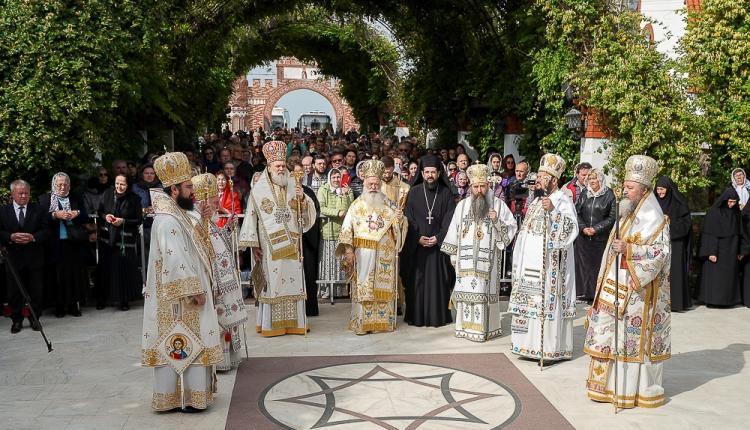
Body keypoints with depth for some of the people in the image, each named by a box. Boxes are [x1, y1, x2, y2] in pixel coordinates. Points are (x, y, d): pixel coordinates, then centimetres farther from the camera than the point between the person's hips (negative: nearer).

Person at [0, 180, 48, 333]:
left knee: (36, 290, 6)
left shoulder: (39, 210, 4)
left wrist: (33, 237, -18)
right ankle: (16, 320, 20)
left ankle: (35, 318, 20)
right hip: (13, 259, 0)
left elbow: (46, 231, -1)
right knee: (14, 291, 6)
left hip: (35, 259, 0)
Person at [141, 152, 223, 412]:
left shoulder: (176, 215, 12)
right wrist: (194, 290, -22)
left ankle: (187, 392, 23)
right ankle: (182, 397, 7)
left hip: (183, 294, 10)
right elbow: (175, 259, -25)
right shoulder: (167, 220, -20)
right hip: (180, 297, -10)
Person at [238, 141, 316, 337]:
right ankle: (271, 323, 9)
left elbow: (308, 213, 7)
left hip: (292, 245, 3)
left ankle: (294, 321, 14)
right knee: (271, 282, 1)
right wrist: (254, 245, -5)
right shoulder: (258, 190, -1)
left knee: (293, 280, 5)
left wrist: (302, 199, -13)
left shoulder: (294, 186, 7)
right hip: (269, 246, -3)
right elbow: (252, 218, -1)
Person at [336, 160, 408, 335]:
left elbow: (399, 226, 12)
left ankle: (383, 321, 13)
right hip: (363, 253, -2)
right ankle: (361, 323, 2)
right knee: (363, 287, -2)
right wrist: (348, 250, -10)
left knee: (384, 287, 4)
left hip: (385, 254, 2)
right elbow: (347, 228, -1)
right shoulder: (357, 205, 4)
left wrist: (400, 218, -10)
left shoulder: (388, 204, 10)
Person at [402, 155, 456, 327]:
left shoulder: (446, 193, 4)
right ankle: (416, 316, 11)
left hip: (438, 244, 0)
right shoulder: (414, 192, 4)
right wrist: (418, 238, -11)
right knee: (416, 280, 2)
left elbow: (450, 219, 0)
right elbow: (408, 218, 1)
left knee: (438, 280, 1)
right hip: (416, 245, 0)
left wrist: (438, 238, -11)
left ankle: (438, 316, 10)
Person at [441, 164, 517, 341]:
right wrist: (453, 255, 11)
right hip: (466, 259, 2)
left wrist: (497, 221, -14)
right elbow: (454, 231, 13)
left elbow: (512, 227, 4)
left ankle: (484, 328, 3)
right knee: (466, 290, 1)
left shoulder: (498, 204, 4)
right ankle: (466, 326, 9)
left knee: (485, 291, -4)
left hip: (487, 259, -2)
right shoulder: (462, 205, 11)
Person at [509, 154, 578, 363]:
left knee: (547, 301, -7)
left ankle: (550, 348, 1)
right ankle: (531, 345, 20)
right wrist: (519, 262, 23)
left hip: (549, 266, -9)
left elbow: (571, 228, -24)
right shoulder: (536, 201, 17)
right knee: (530, 302, 11)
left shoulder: (562, 201, -9)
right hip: (530, 264, 9)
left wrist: (553, 211, -35)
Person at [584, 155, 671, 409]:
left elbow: (660, 251, -18)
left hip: (637, 289, -8)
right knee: (610, 333, 8)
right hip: (615, 286, 8)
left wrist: (628, 249, -29)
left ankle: (640, 388, 7)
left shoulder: (653, 218, -9)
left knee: (633, 334, -4)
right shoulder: (626, 214, 16)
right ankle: (611, 383, 17)